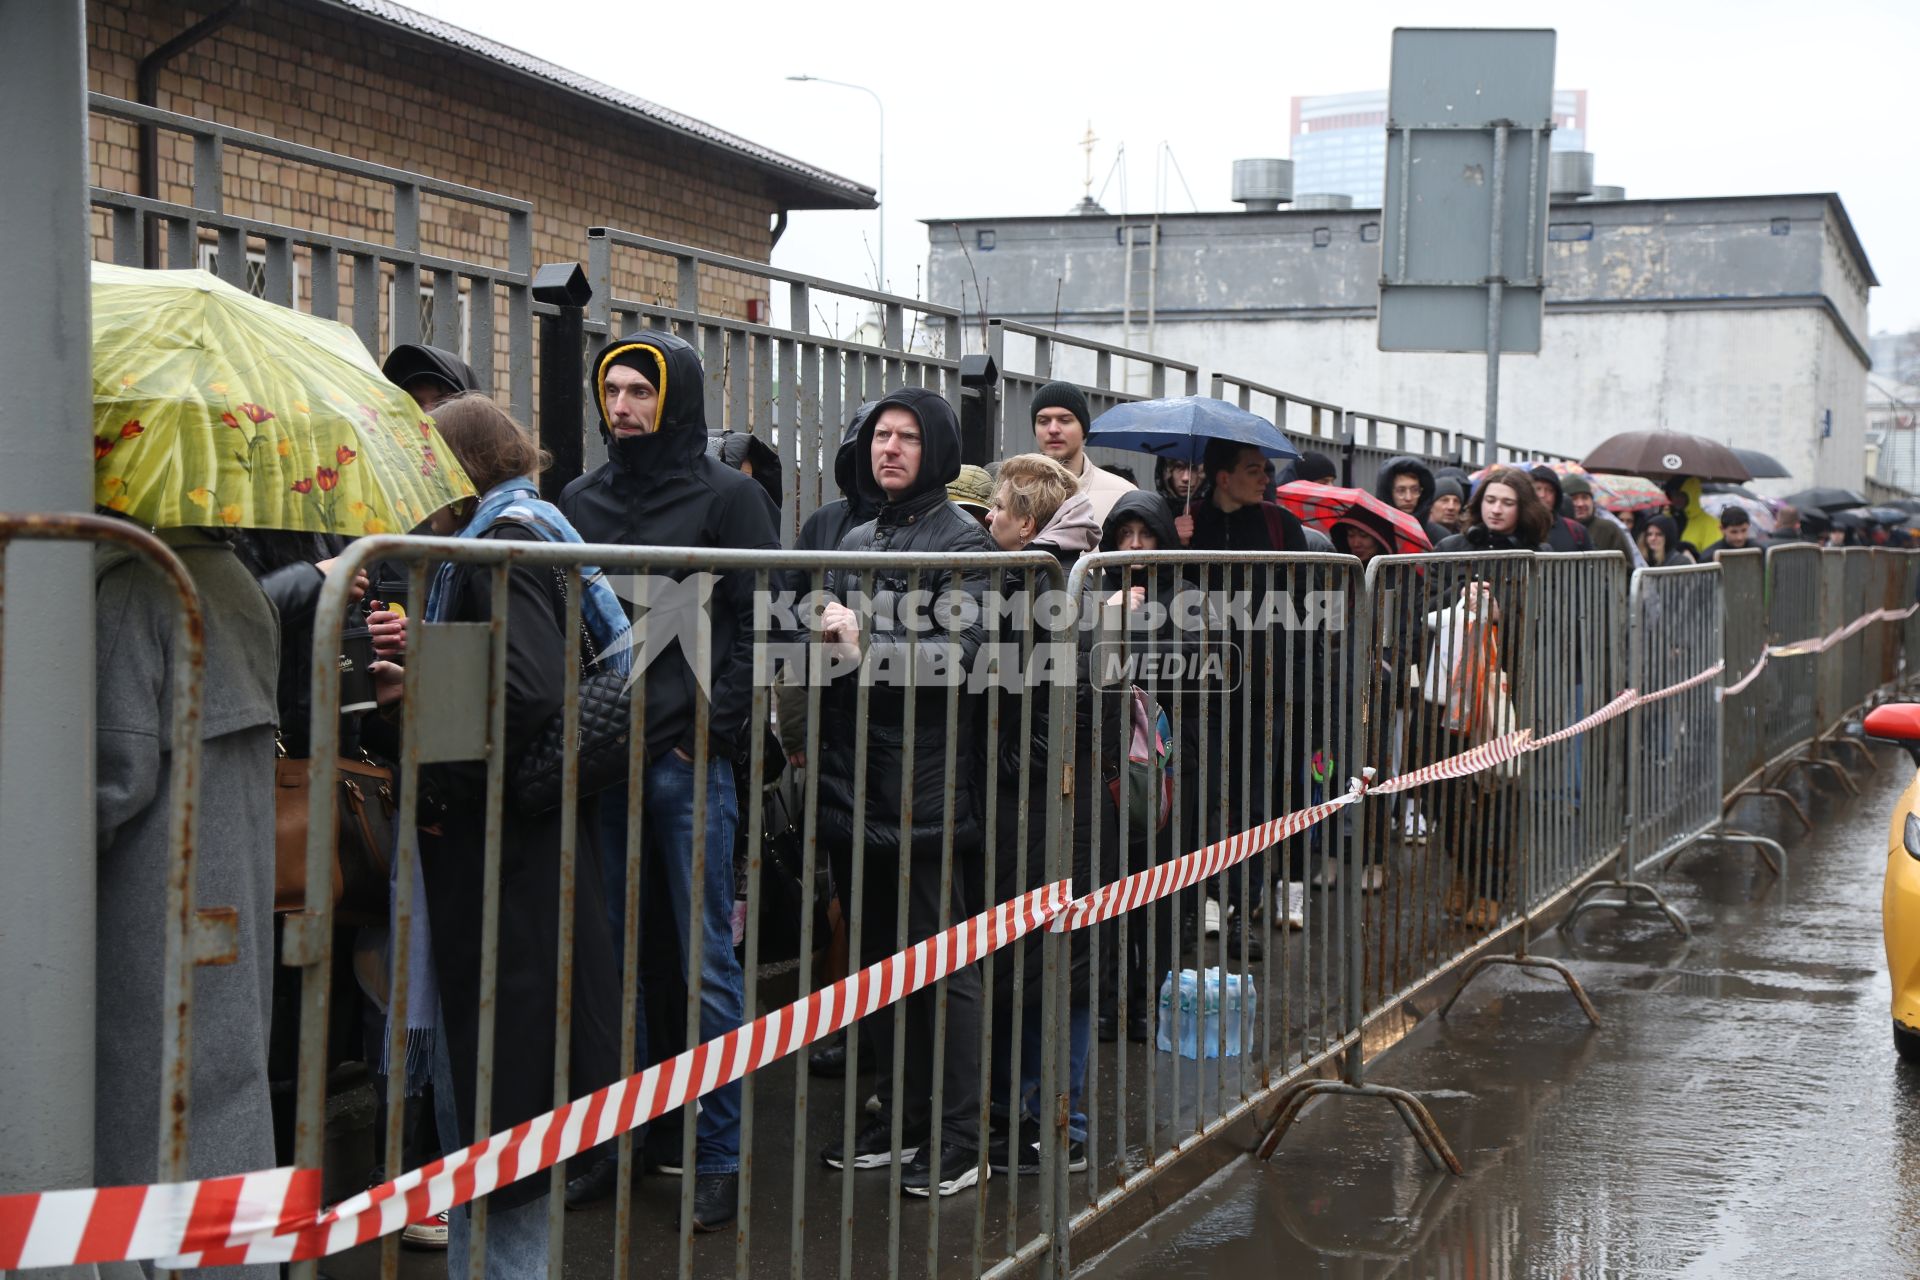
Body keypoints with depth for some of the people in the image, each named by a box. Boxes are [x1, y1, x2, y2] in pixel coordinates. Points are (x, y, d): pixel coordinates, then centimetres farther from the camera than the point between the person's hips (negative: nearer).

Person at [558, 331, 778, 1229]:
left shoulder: (727, 497, -1)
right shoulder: (580, 500, 13)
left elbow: (757, 625, -5)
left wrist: (715, 727, -12)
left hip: (687, 761, -4)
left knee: (706, 962, 0)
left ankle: (721, 1155, 8)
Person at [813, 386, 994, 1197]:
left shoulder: (961, 541, -5)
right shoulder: (856, 541, 16)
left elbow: (958, 651, -17)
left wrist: (866, 647, -23)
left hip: (928, 779, -7)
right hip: (857, 776, 7)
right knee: (878, 954, 14)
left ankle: (958, 1142, 4)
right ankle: (899, 1117, 26)